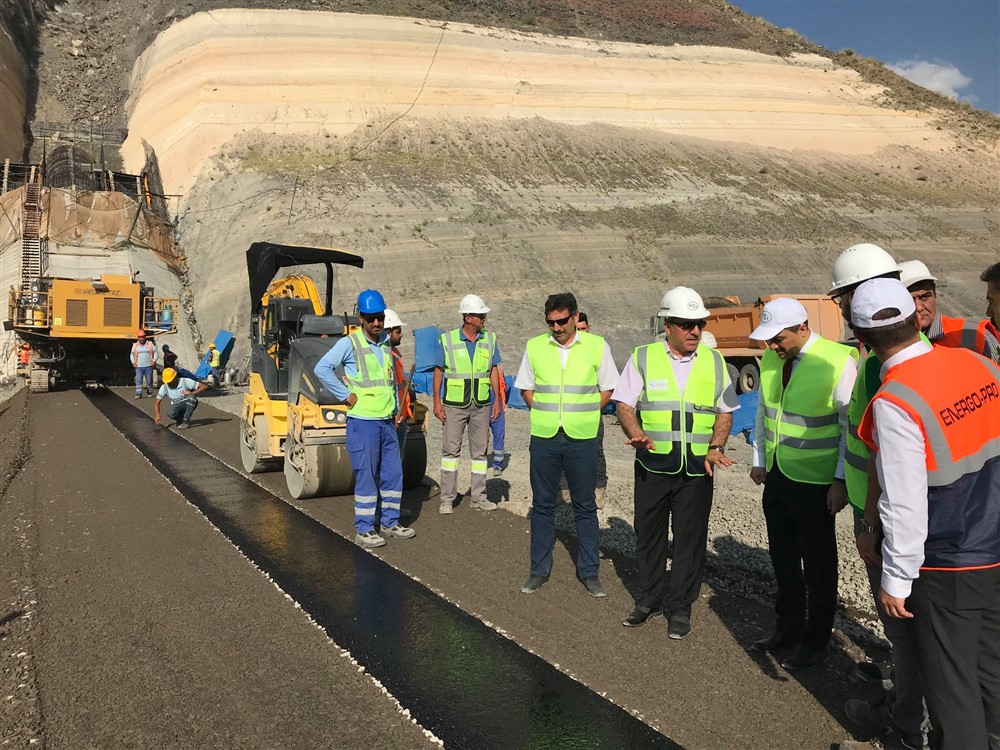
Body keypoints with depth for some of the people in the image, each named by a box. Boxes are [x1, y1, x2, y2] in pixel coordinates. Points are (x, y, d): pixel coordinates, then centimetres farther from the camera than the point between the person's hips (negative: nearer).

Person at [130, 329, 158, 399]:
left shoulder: (150, 344, 4)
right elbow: (131, 354, 16)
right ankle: (138, 394, -8)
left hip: (148, 366, -1)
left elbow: (155, 352, 6)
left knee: (149, 380, 4)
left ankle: (149, 392, 19)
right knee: (138, 380, -7)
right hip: (139, 367, 1)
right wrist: (133, 362, 2)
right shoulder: (135, 345, 8)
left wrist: (154, 361, -6)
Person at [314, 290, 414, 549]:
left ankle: (390, 523, 24)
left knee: (393, 473, 11)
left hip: (387, 421, 7)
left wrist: (396, 408, 17)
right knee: (366, 476, -1)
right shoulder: (349, 343, -9)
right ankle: (364, 530, 9)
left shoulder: (386, 343, 12)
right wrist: (346, 395, -16)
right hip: (363, 421, -7)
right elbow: (321, 368, -18)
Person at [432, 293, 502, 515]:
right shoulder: (447, 339, -5)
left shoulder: (490, 339, 3)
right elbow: (438, 371, -1)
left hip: (481, 405, 3)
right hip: (454, 405, -3)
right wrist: (437, 401, -6)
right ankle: (447, 498, 10)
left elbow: (493, 371, 6)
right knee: (450, 450, 2)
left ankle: (479, 497, 18)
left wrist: (497, 399, 2)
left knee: (480, 451, 8)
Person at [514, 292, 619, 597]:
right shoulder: (534, 346, 4)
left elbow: (607, 389, 6)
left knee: (585, 507, 7)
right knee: (542, 505, 10)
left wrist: (584, 414, -2)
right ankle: (539, 570, 21)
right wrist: (544, 413, 3)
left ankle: (589, 572, 19)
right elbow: (525, 388, 13)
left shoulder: (597, 346, -1)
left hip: (582, 438, -1)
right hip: (543, 437, 2)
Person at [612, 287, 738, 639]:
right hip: (652, 465, 0)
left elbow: (725, 411, 10)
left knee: (690, 539, 6)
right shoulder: (643, 358, 1)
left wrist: (715, 446, -6)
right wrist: (638, 435, -19)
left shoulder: (714, 361, 6)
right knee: (648, 534, 11)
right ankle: (649, 599, 30)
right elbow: (624, 404, 0)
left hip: (697, 468, 1)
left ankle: (680, 608, 21)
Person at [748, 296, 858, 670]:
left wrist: (842, 480, -14)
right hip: (776, 477, 6)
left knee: (818, 566, 9)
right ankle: (788, 627, 38)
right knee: (783, 557, 19)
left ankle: (816, 640, 27)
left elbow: (852, 425, -14)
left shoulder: (837, 361, -17)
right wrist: (759, 460, 13)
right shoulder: (770, 359, 3)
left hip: (815, 483, -6)